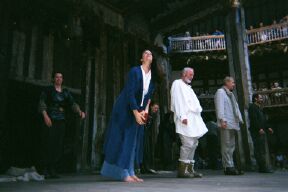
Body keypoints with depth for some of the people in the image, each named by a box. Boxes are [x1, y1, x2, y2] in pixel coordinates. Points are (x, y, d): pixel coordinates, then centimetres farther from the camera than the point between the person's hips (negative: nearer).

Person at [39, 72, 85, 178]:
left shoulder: (66, 92, 16)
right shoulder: (48, 90, 5)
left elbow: (73, 103, 7)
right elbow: (42, 103, -4)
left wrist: (80, 111, -11)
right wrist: (45, 116, -17)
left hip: (61, 121, 4)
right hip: (50, 120, -4)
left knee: (58, 146, 1)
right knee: (49, 144, -8)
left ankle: (53, 170, 10)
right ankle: (46, 170, 0)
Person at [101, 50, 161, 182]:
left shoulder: (153, 76, 5)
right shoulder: (135, 71, -14)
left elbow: (148, 96, 7)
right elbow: (130, 93, -20)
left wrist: (144, 111, -6)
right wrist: (136, 113, -20)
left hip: (138, 110, 7)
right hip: (125, 109, -7)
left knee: (134, 141, 7)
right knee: (123, 139, -4)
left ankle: (130, 172, 13)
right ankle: (123, 173, 2)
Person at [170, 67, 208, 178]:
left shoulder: (187, 87, 27)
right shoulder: (177, 84, 1)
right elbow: (177, 101, -11)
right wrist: (182, 116, -19)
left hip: (193, 119, 10)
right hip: (185, 119, -10)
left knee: (193, 144, 9)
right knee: (188, 144, -14)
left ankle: (189, 169, 15)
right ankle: (182, 170, -8)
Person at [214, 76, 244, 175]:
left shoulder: (231, 94, 28)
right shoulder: (220, 92, 0)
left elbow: (236, 107, 27)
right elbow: (220, 106, -12)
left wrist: (240, 119, 18)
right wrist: (222, 119, -21)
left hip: (233, 124, 9)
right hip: (226, 123, -9)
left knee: (231, 146, 8)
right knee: (227, 146, -9)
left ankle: (230, 166, 12)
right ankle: (228, 167, -8)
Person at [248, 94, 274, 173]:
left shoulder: (259, 108, 26)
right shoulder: (252, 107, -6)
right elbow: (254, 119, -17)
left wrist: (268, 127, 15)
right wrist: (259, 128, -23)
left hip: (261, 131, 10)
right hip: (256, 131, -10)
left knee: (264, 150, 9)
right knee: (261, 150, -11)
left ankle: (264, 168, 12)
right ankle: (264, 167, -11)